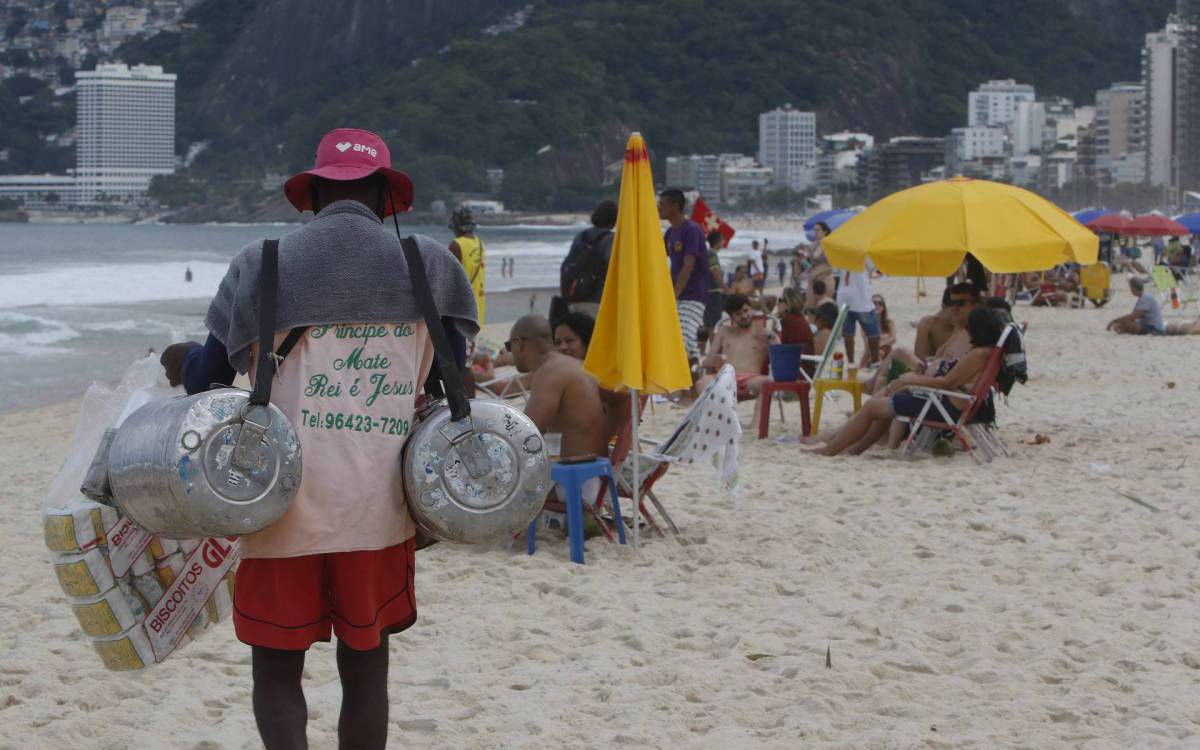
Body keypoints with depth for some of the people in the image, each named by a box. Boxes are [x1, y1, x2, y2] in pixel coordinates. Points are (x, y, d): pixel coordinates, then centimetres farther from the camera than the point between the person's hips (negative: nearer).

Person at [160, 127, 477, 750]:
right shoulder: (427, 264, 3)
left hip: (285, 502, -1)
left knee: (276, 667, 8)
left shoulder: (262, 265, 0)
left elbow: (207, 376, 6)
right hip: (380, 507, 1)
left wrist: (179, 362, 28)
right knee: (366, 663, 15)